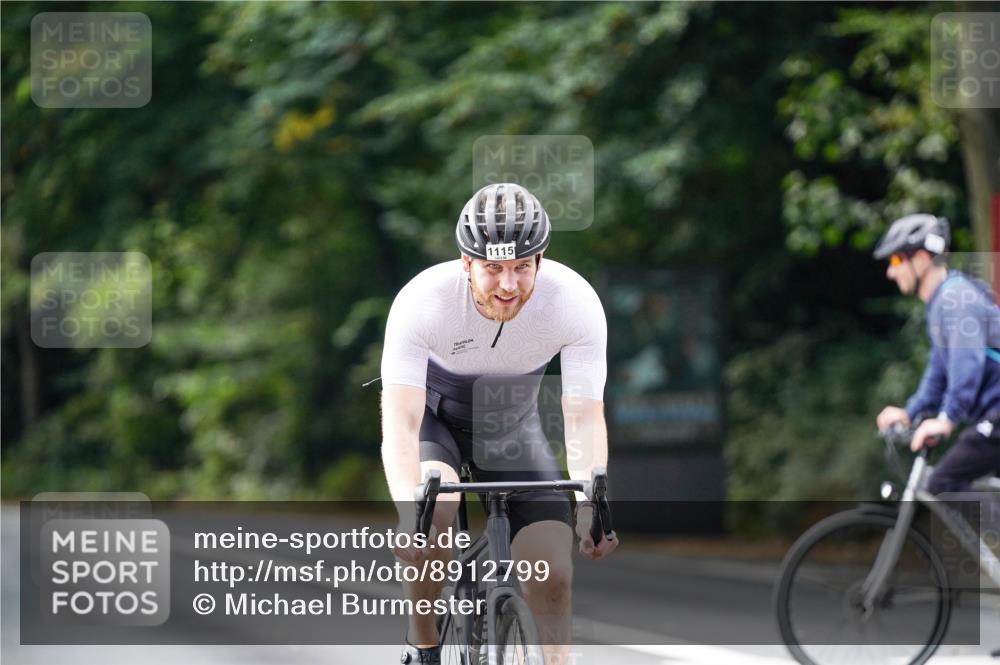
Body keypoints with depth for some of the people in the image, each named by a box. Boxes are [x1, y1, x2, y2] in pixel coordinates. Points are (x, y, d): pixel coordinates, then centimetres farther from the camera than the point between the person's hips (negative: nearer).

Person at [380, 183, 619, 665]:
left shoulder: (577, 302, -29)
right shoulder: (422, 301, -33)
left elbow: (584, 417, -31)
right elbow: (401, 420, -39)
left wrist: (591, 506, -48)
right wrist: (408, 512, -55)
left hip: (512, 424, 2)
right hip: (433, 413, -2)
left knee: (553, 577, -12)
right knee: (435, 511, -32)